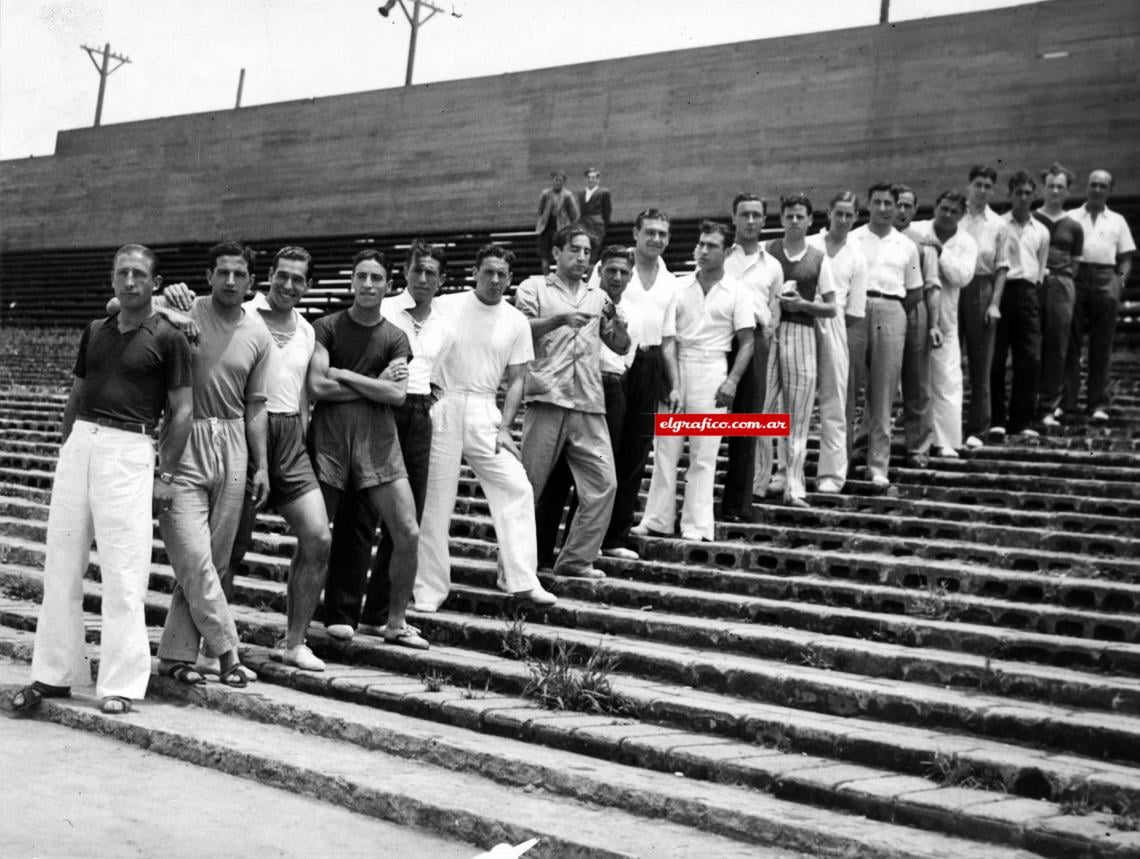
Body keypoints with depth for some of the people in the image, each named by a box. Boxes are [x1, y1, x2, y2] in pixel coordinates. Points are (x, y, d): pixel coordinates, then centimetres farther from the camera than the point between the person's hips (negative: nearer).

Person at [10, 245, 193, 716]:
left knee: (123, 571, -5)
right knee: (61, 562, 7)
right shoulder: (94, 331, 14)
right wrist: (66, 446, 14)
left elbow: (181, 410, -3)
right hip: (80, 441, 6)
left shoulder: (168, 338, -2)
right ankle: (53, 673, 16)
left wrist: (166, 475, -6)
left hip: (129, 449, -6)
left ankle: (120, 684, 2)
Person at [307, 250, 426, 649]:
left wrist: (344, 375, -4)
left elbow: (397, 395, -3)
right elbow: (318, 385, -8)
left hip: (377, 437, 2)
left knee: (408, 533, -4)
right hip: (329, 434, -2)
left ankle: (395, 623, 12)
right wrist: (375, 384, -3)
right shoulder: (327, 328, 5)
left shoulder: (395, 338, 12)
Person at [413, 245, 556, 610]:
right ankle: (429, 590, 10)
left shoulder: (516, 322, 6)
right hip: (441, 408, -2)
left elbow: (516, 380, 7)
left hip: (484, 412, 2)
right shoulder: (444, 306, 0)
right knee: (435, 500, 1)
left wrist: (504, 427, -2)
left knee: (517, 488, -8)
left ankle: (521, 579, -2)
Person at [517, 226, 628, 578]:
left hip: (589, 404, 4)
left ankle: (576, 559, 5)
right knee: (528, 482, -1)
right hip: (548, 398, -4)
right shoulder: (535, 287, 10)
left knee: (603, 483, -5)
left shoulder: (598, 296, 23)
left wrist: (614, 321, -2)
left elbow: (622, 346, 18)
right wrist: (560, 319, -17)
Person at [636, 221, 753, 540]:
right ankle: (657, 521, 10)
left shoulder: (737, 292, 3)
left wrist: (732, 380, -10)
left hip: (711, 369, -2)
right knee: (665, 448, 3)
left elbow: (746, 341, 2)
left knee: (703, 454, -1)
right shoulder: (680, 287, 8)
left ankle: (697, 527, 3)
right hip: (675, 367, 3)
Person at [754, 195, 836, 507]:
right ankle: (759, 479, 10)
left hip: (801, 333, 0)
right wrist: (774, 299, -11)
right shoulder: (766, 252, 6)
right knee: (762, 408, -1)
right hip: (767, 332, 0)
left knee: (798, 414, 1)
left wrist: (802, 304, -10)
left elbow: (831, 309, 6)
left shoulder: (818, 259, 6)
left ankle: (794, 485, 5)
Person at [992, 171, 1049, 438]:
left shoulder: (1041, 231, 15)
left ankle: (1022, 421, 5)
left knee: (1030, 360, -2)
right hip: (1002, 289, -3)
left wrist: (1035, 286, 12)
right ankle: (997, 419, 5)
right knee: (996, 358, -3)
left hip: (1028, 293, 4)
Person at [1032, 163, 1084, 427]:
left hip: (1061, 286, 2)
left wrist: (1061, 277, 1)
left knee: (1056, 348, 0)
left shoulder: (1073, 227, 14)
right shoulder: (1030, 220, 8)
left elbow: (1076, 263, 16)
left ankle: (1048, 408, 4)